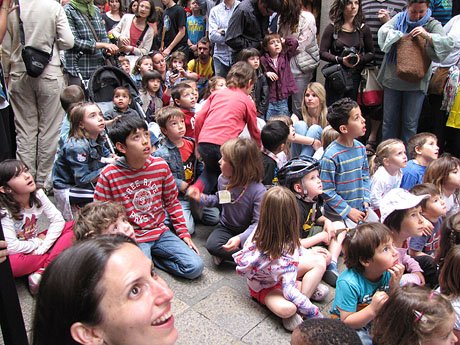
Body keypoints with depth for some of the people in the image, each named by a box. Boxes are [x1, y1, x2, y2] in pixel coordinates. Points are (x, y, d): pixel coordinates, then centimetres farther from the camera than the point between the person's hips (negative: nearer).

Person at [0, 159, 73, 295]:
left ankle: (41, 273, -27)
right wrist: (39, 241, -14)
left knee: (73, 227, -16)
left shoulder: (38, 195, -10)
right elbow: (11, 246, -28)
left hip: (37, 245, 5)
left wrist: (42, 248, -20)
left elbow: (58, 220, -10)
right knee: (11, 263, -41)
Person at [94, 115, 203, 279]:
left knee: (195, 267, -11)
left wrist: (184, 234, 5)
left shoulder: (160, 165, -3)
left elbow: (172, 202, 8)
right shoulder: (109, 175, -13)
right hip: (131, 238, -3)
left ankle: (151, 257, 7)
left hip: (159, 231, 4)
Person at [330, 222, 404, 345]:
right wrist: (372, 309, -36)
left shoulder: (389, 274, -13)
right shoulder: (348, 283, -29)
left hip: (376, 320, 5)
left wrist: (394, 287, -23)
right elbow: (346, 322, -23)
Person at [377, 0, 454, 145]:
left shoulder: (433, 25, 1)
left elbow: (448, 45, -12)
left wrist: (427, 36, -27)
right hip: (393, 77, 2)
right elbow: (383, 31, -8)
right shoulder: (399, 19, 8)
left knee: (410, 123, 2)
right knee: (389, 119, 8)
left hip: (416, 81, -2)